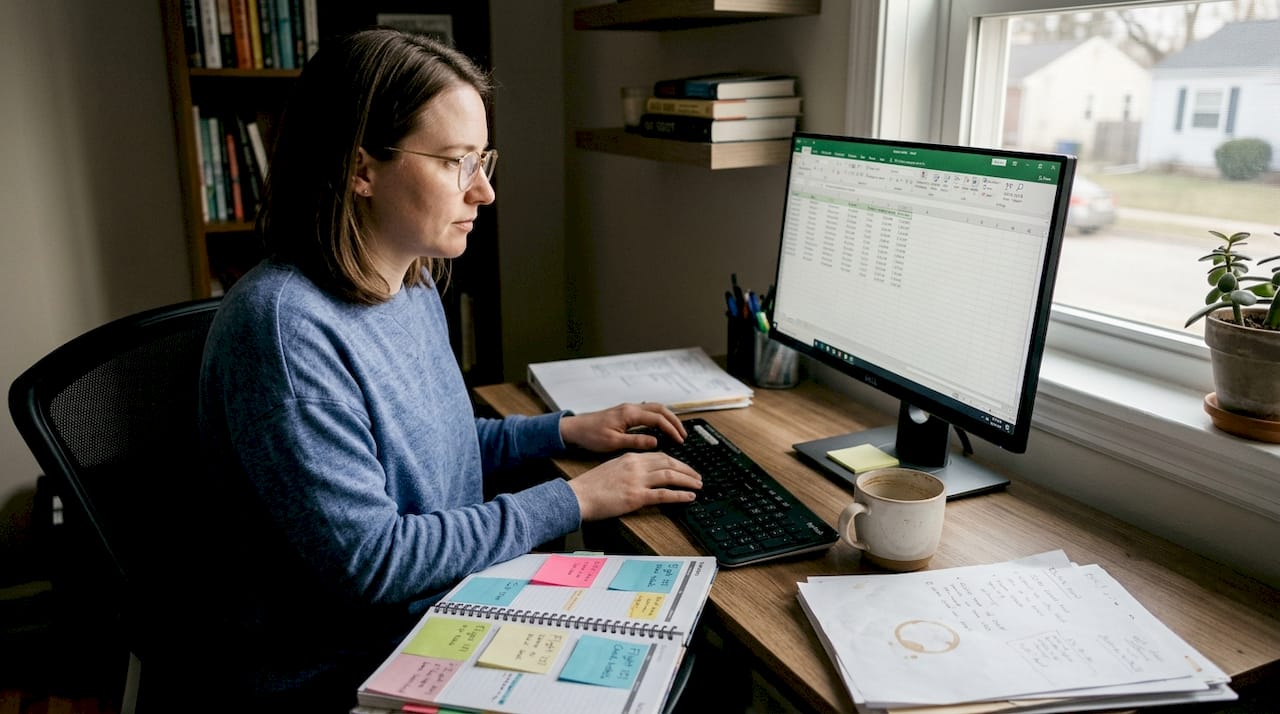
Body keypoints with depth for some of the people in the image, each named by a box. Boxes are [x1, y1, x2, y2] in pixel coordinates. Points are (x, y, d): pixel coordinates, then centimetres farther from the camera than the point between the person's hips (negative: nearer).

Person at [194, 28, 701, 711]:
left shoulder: (412, 284, 1)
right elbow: (368, 558, -26)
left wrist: (567, 431, 6)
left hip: (447, 615, 8)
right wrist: (573, 498, -20)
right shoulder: (283, 323, -26)